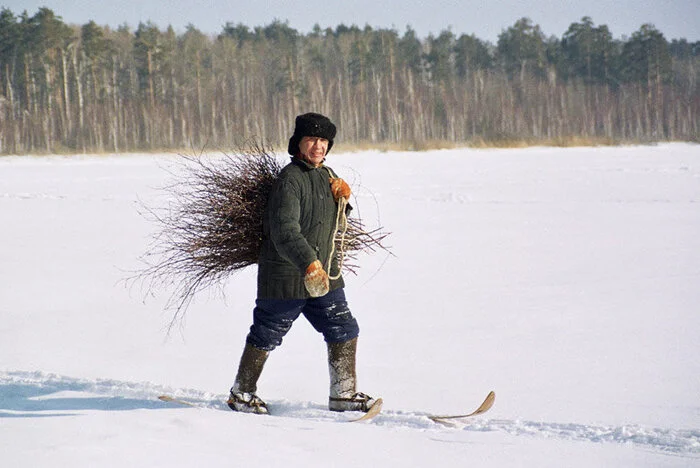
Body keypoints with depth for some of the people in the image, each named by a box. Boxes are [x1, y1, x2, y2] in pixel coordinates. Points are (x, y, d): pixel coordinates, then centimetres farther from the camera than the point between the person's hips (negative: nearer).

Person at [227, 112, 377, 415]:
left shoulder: (325, 174, 9)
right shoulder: (290, 180, -18)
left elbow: (333, 219, 24)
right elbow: (284, 231, -30)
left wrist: (342, 198, 2)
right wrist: (309, 264, -42)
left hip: (323, 273, 8)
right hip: (286, 276, -8)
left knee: (344, 332, 5)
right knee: (266, 336, 5)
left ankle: (343, 395, 15)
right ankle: (241, 394, 21)